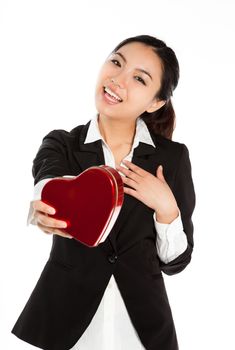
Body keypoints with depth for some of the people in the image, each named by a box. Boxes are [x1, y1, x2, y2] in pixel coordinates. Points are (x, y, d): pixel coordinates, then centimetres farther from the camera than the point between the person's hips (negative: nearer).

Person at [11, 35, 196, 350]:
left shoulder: (173, 157, -6)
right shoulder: (60, 144, -6)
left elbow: (175, 261, -1)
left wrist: (167, 209, -18)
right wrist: (45, 209, -51)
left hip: (142, 324, 1)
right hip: (64, 320, 0)